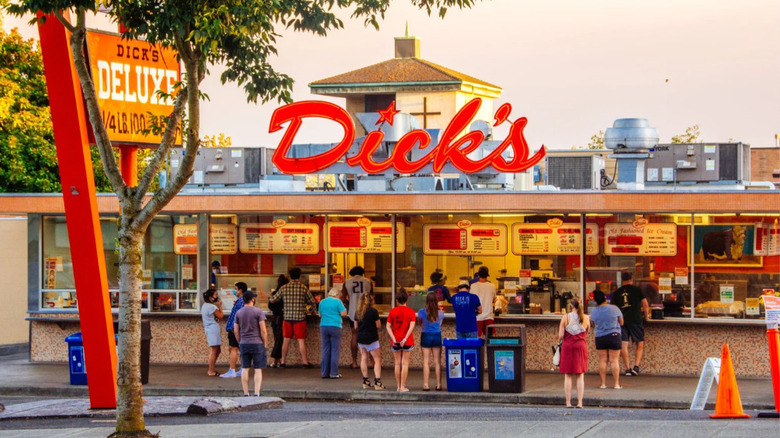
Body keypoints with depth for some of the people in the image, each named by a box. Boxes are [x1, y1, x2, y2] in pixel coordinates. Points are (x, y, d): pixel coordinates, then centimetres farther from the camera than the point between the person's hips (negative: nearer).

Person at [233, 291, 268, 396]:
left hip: (244, 344, 4)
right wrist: (265, 344, 0)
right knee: (258, 370, 0)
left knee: (245, 369, 6)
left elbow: (236, 331, 6)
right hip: (257, 343, -4)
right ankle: (256, 393, -7)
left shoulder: (238, 313, 5)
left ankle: (246, 394, 6)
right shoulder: (259, 312, -8)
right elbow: (263, 330, -10)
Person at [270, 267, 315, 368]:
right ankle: (305, 362, 2)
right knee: (301, 340, 1)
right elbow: (312, 302, 2)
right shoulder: (303, 288, -6)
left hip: (287, 318, 2)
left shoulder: (284, 288, 0)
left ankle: (283, 362, 13)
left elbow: (272, 300, 6)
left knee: (286, 340, 10)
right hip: (300, 318, -2)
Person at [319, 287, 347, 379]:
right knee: (335, 350, 0)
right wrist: (343, 307, 10)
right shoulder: (337, 301, -5)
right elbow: (343, 313, -7)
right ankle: (334, 373, -3)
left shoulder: (322, 302, 11)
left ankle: (324, 372, 9)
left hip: (323, 326, 5)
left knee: (325, 350, 9)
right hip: (335, 326, -5)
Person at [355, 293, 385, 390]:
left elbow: (356, 325, 12)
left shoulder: (358, 312, 4)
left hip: (361, 338, 6)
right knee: (377, 359, -1)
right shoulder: (373, 311, -12)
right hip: (371, 338, -6)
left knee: (364, 358, 12)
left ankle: (366, 382, 14)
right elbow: (378, 325, -9)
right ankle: (377, 382, -11)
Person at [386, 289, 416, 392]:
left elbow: (388, 326, -4)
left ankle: (398, 386, 12)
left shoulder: (392, 311, 1)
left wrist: (394, 339, -9)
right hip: (408, 341, -1)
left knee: (397, 363, 9)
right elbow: (412, 326, -12)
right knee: (405, 363, 2)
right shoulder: (411, 311, -2)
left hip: (396, 342, 1)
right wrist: (405, 339, -15)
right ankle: (403, 386, -1)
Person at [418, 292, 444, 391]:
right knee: (437, 361, 7)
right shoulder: (440, 312, -3)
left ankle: (426, 384, -1)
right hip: (437, 336, 2)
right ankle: (438, 384, 8)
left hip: (426, 336, -2)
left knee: (426, 361, 2)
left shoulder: (422, 312, -9)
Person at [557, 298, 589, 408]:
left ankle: (568, 402, 4)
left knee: (568, 376, 6)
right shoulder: (585, 318, -1)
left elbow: (561, 335, -8)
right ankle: (579, 402, 2)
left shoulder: (566, 318, -7)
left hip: (568, 346, -1)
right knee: (580, 376, 7)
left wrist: (560, 340, 11)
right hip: (581, 346, 1)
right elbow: (586, 332, 11)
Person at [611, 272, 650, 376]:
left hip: (622, 321, 2)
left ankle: (627, 369, 2)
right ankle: (636, 366, -5)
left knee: (624, 345, 4)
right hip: (636, 320, -2)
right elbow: (645, 306, 4)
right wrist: (646, 316, 20)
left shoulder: (616, 293, 8)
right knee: (640, 344, 7)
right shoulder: (637, 290, 2)